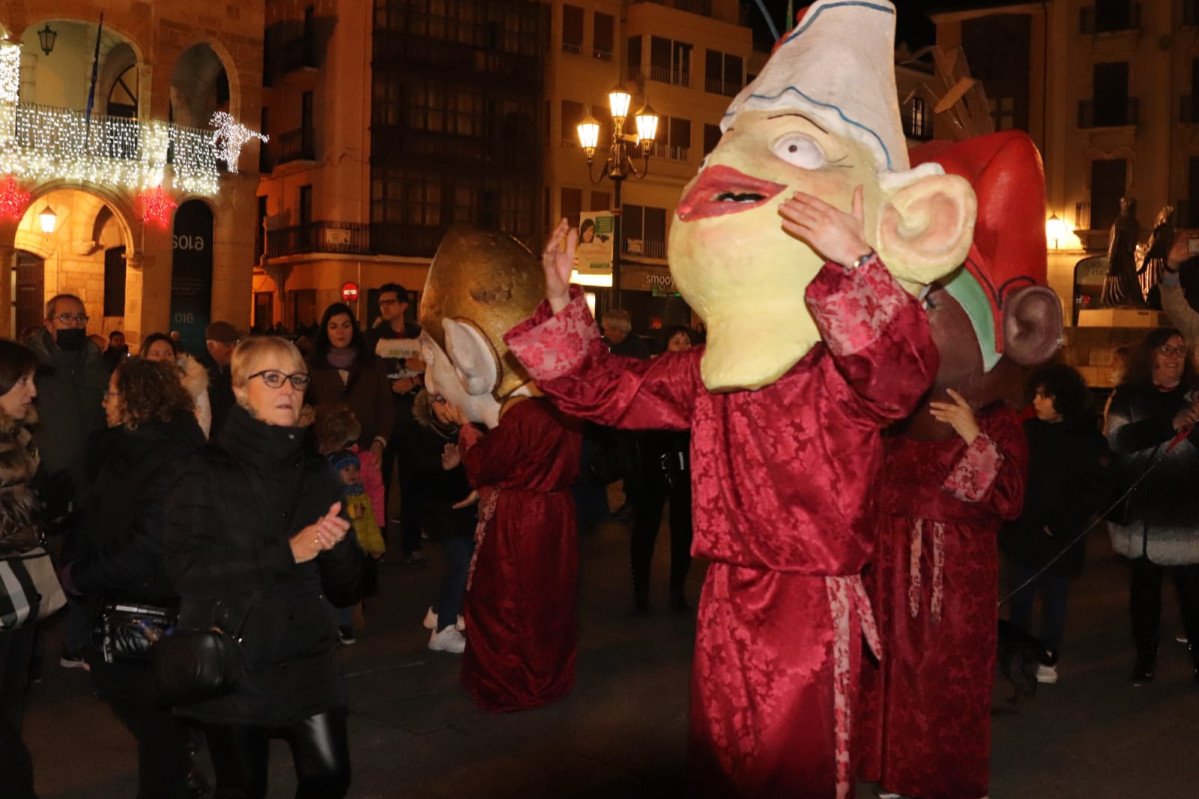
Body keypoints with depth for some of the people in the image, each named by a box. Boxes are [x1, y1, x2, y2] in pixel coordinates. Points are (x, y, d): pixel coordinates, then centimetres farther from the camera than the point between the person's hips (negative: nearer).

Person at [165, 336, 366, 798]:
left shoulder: (316, 474, 6)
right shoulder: (207, 473, -5)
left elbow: (346, 590, 5)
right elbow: (185, 571, -18)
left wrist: (337, 546, -17)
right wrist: (286, 552, -22)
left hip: (308, 663, 3)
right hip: (231, 666, -3)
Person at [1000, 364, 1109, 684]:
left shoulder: (1087, 440, -5)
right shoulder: (1027, 431, 0)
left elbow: (1097, 491, -6)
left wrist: (1064, 524, -12)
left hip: (1059, 538, -2)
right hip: (1023, 531, 2)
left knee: (1054, 601, 10)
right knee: (1018, 598, 8)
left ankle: (1048, 658, 23)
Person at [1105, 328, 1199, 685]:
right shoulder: (1127, 398, 3)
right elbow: (1118, 438, -15)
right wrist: (1170, 424, -25)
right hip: (1143, 515, 1)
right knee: (1144, 588, 12)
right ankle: (1145, 657, 26)